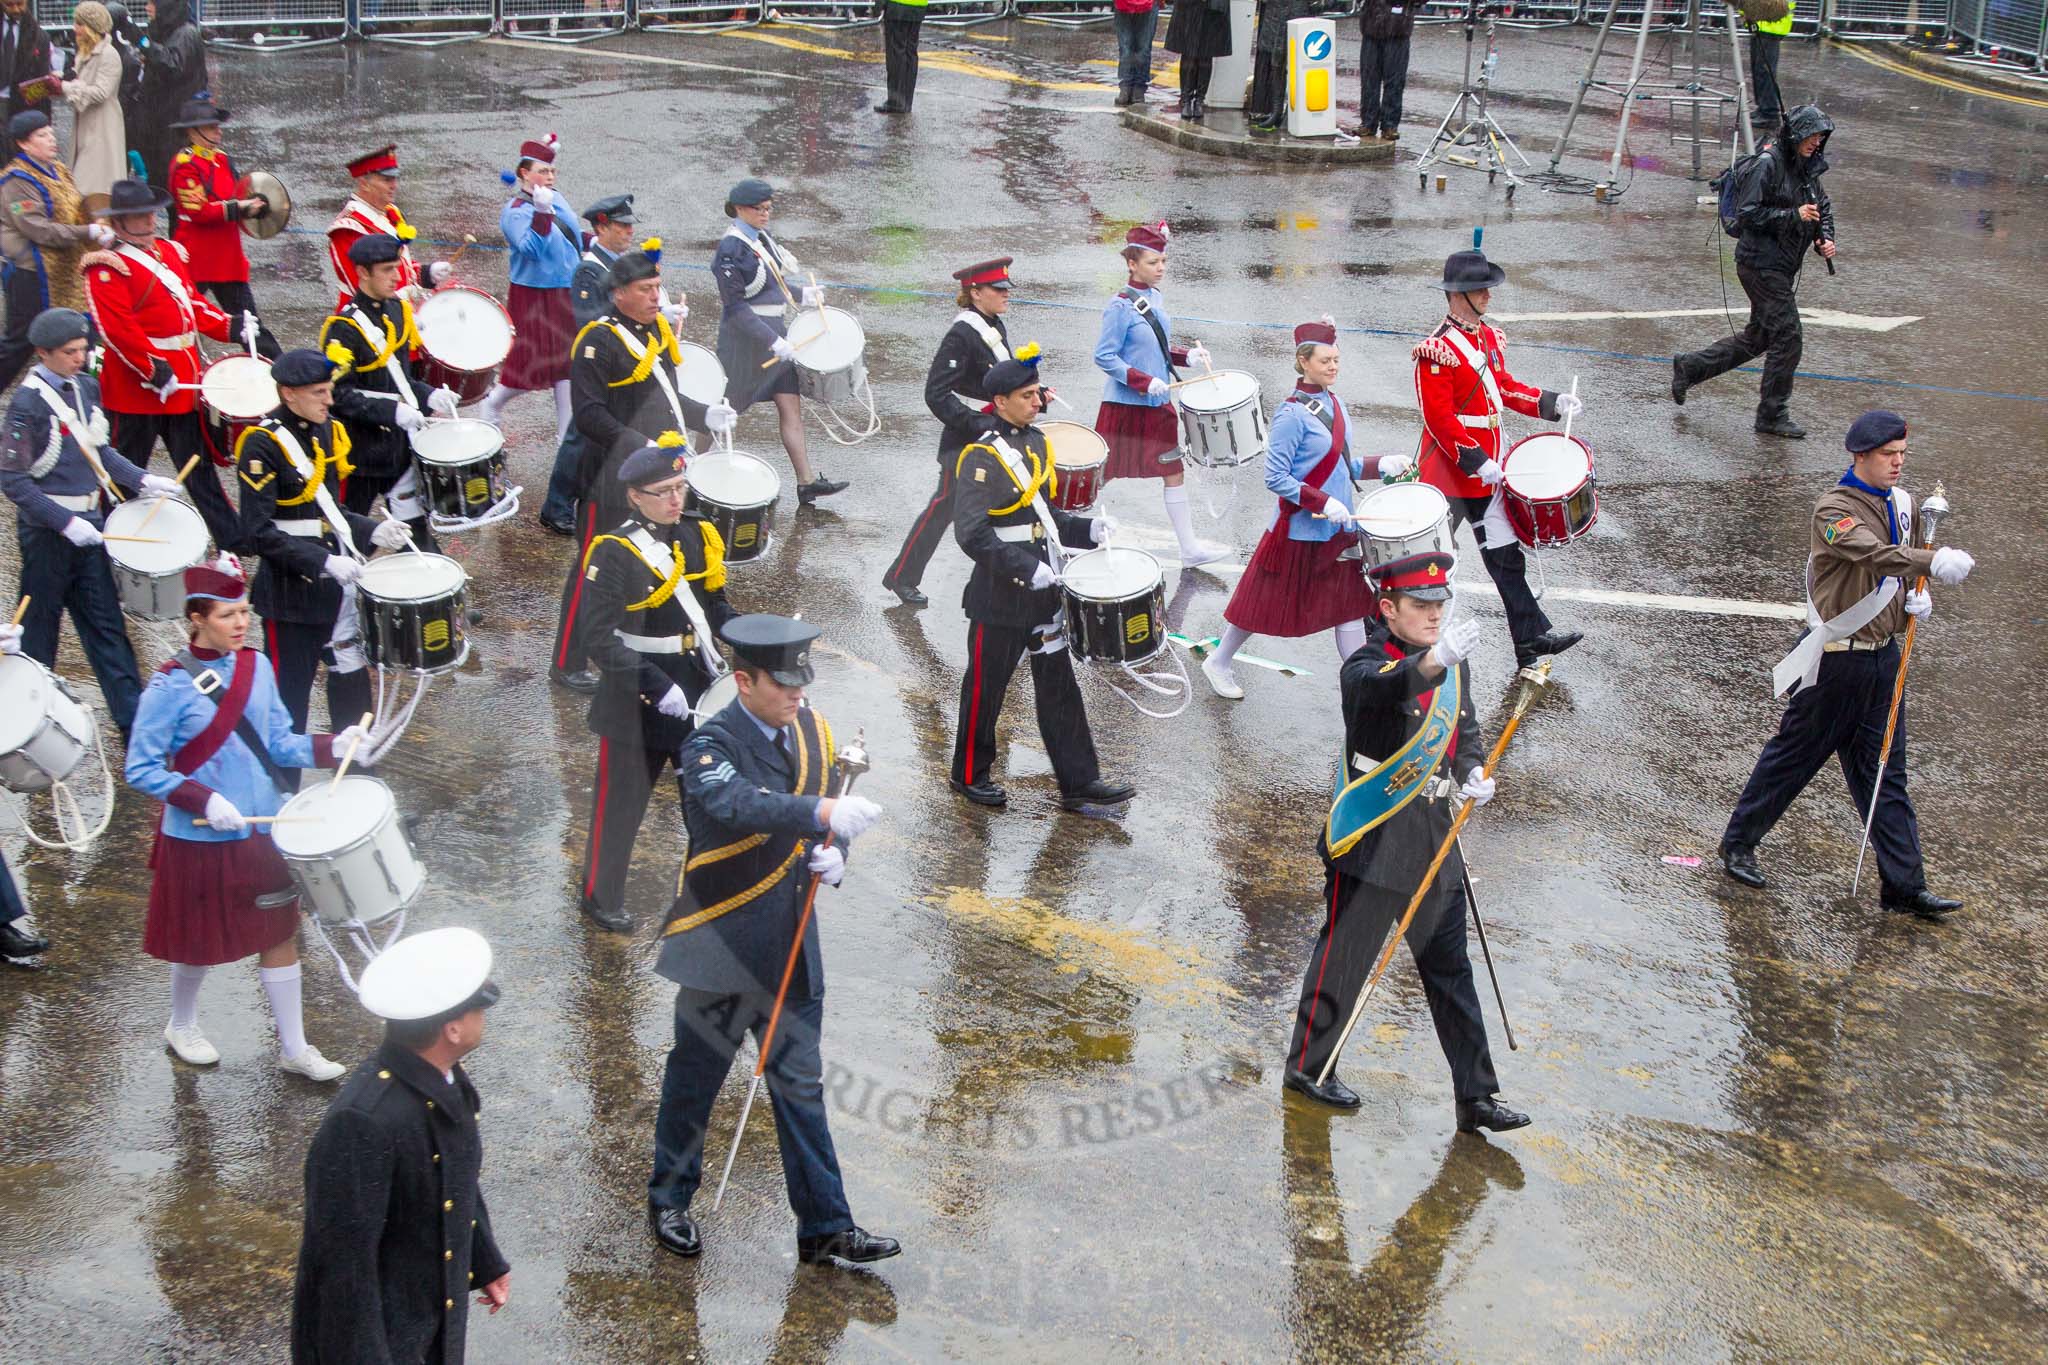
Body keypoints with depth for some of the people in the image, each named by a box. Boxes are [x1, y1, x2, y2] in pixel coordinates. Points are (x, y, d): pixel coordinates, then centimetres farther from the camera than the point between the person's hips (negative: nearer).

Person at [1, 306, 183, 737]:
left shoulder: (86, 387, 5)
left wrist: (142, 480, 4)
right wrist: (65, 522, -22)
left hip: (88, 522, 7)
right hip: (46, 528, -7)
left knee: (105, 622, 7)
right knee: (39, 626, 7)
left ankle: (134, 721, 9)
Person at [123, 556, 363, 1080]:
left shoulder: (257, 667, -1)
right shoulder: (171, 686, -18)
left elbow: (279, 742, 6)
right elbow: (141, 770, -15)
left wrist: (331, 747, -11)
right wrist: (204, 801, -26)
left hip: (265, 831, 5)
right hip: (201, 839, -5)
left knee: (281, 933, 9)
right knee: (201, 940, 13)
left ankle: (293, 1048, 21)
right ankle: (182, 1028, 40)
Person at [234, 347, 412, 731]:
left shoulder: (327, 431, 7)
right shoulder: (262, 446, -16)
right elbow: (258, 533, -20)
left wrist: (372, 532, 3)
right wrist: (324, 562, -25)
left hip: (339, 581, 7)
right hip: (292, 592, -7)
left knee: (351, 676, 14)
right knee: (289, 696, 4)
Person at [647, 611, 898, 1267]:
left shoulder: (812, 729, 2)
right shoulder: (710, 747, -20)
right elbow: (738, 805, -42)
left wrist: (832, 854, -11)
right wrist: (822, 813, -57)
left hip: (791, 948, 5)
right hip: (719, 945, -5)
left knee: (800, 1084, 10)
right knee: (695, 1078, 13)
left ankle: (824, 1226, 17)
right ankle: (670, 1199, 35)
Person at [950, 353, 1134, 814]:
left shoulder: (1036, 443, 9)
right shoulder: (981, 457, -17)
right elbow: (972, 533, -23)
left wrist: (1087, 529, 3)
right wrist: (1027, 570, -26)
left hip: (1043, 590, 7)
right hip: (1000, 598, -7)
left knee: (1059, 686, 8)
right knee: (986, 688, 8)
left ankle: (1079, 784, 12)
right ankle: (969, 775, 26)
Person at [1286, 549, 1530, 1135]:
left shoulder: (1453, 665, 5)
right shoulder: (1366, 666, -18)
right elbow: (1379, 687, -42)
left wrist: (1473, 772, -4)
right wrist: (1432, 662, -62)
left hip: (1433, 838, 7)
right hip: (1371, 840, -7)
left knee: (1451, 971, 11)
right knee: (1343, 959, 7)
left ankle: (1476, 1097, 19)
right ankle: (1307, 1067, 29)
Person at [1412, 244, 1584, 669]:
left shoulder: (1488, 336, 8)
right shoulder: (1437, 350, -20)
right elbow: (1438, 418, -22)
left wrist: (1550, 402, 9)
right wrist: (1476, 462, -24)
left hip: (1486, 467, 8)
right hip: (1451, 471, -8)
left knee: (1506, 555, 10)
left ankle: (1532, 638, 13)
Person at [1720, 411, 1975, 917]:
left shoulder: (1901, 504, 8)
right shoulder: (1834, 509, -17)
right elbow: (1872, 555, -36)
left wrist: (1918, 595, 0)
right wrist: (1933, 562, -51)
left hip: (1883, 654, 7)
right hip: (1837, 660, -7)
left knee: (1884, 775, 8)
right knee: (1794, 755, 6)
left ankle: (1905, 886, 9)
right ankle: (1738, 843, 25)